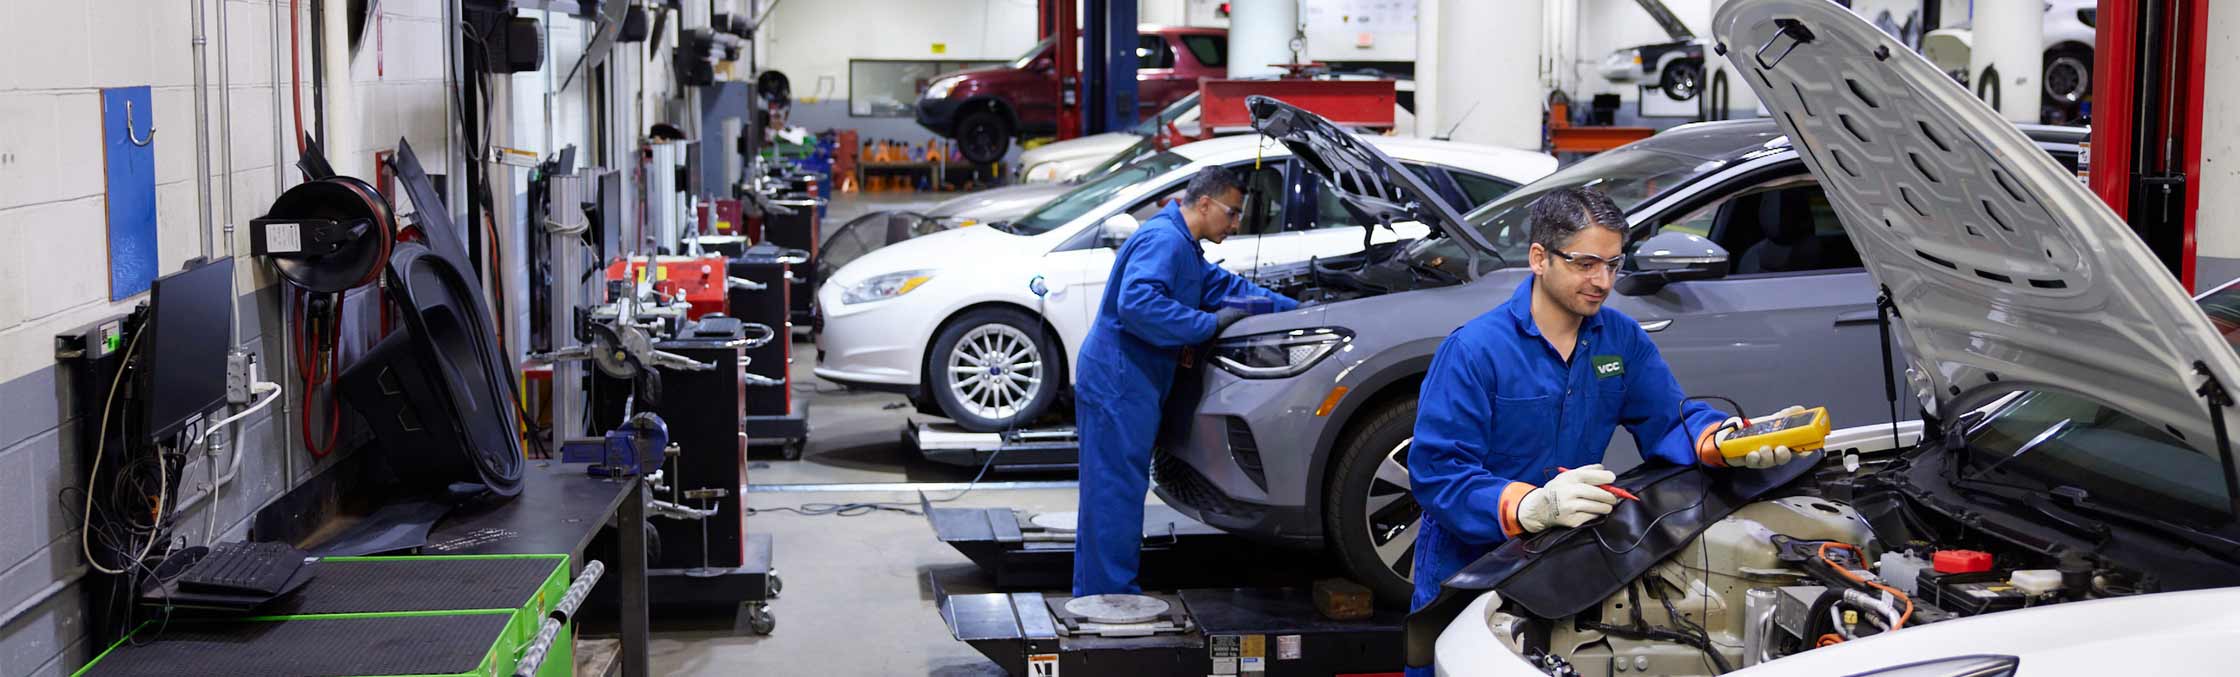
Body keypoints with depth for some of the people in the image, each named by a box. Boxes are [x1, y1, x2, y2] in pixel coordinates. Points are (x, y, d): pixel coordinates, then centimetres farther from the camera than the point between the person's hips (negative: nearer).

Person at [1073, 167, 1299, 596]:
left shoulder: (1184, 248, 20)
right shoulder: (1163, 240, -16)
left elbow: (1226, 286, 28)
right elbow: (1136, 303, -29)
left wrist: (1298, 311, 23)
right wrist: (1209, 324, -23)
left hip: (1122, 385, 11)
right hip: (1117, 382, -11)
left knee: (1107, 490, 15)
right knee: (1117, 488, -6)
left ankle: (1093, 593, 22)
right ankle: (1110, 594, -1)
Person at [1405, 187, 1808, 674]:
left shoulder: (1623, 338, 3)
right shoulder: (1473, 351, -17)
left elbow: (1669, 417, 0)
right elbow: (1435, 472, -24)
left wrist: (1722, 440, -24)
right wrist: (1533, 506, -39)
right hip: (1467, 576, -5)